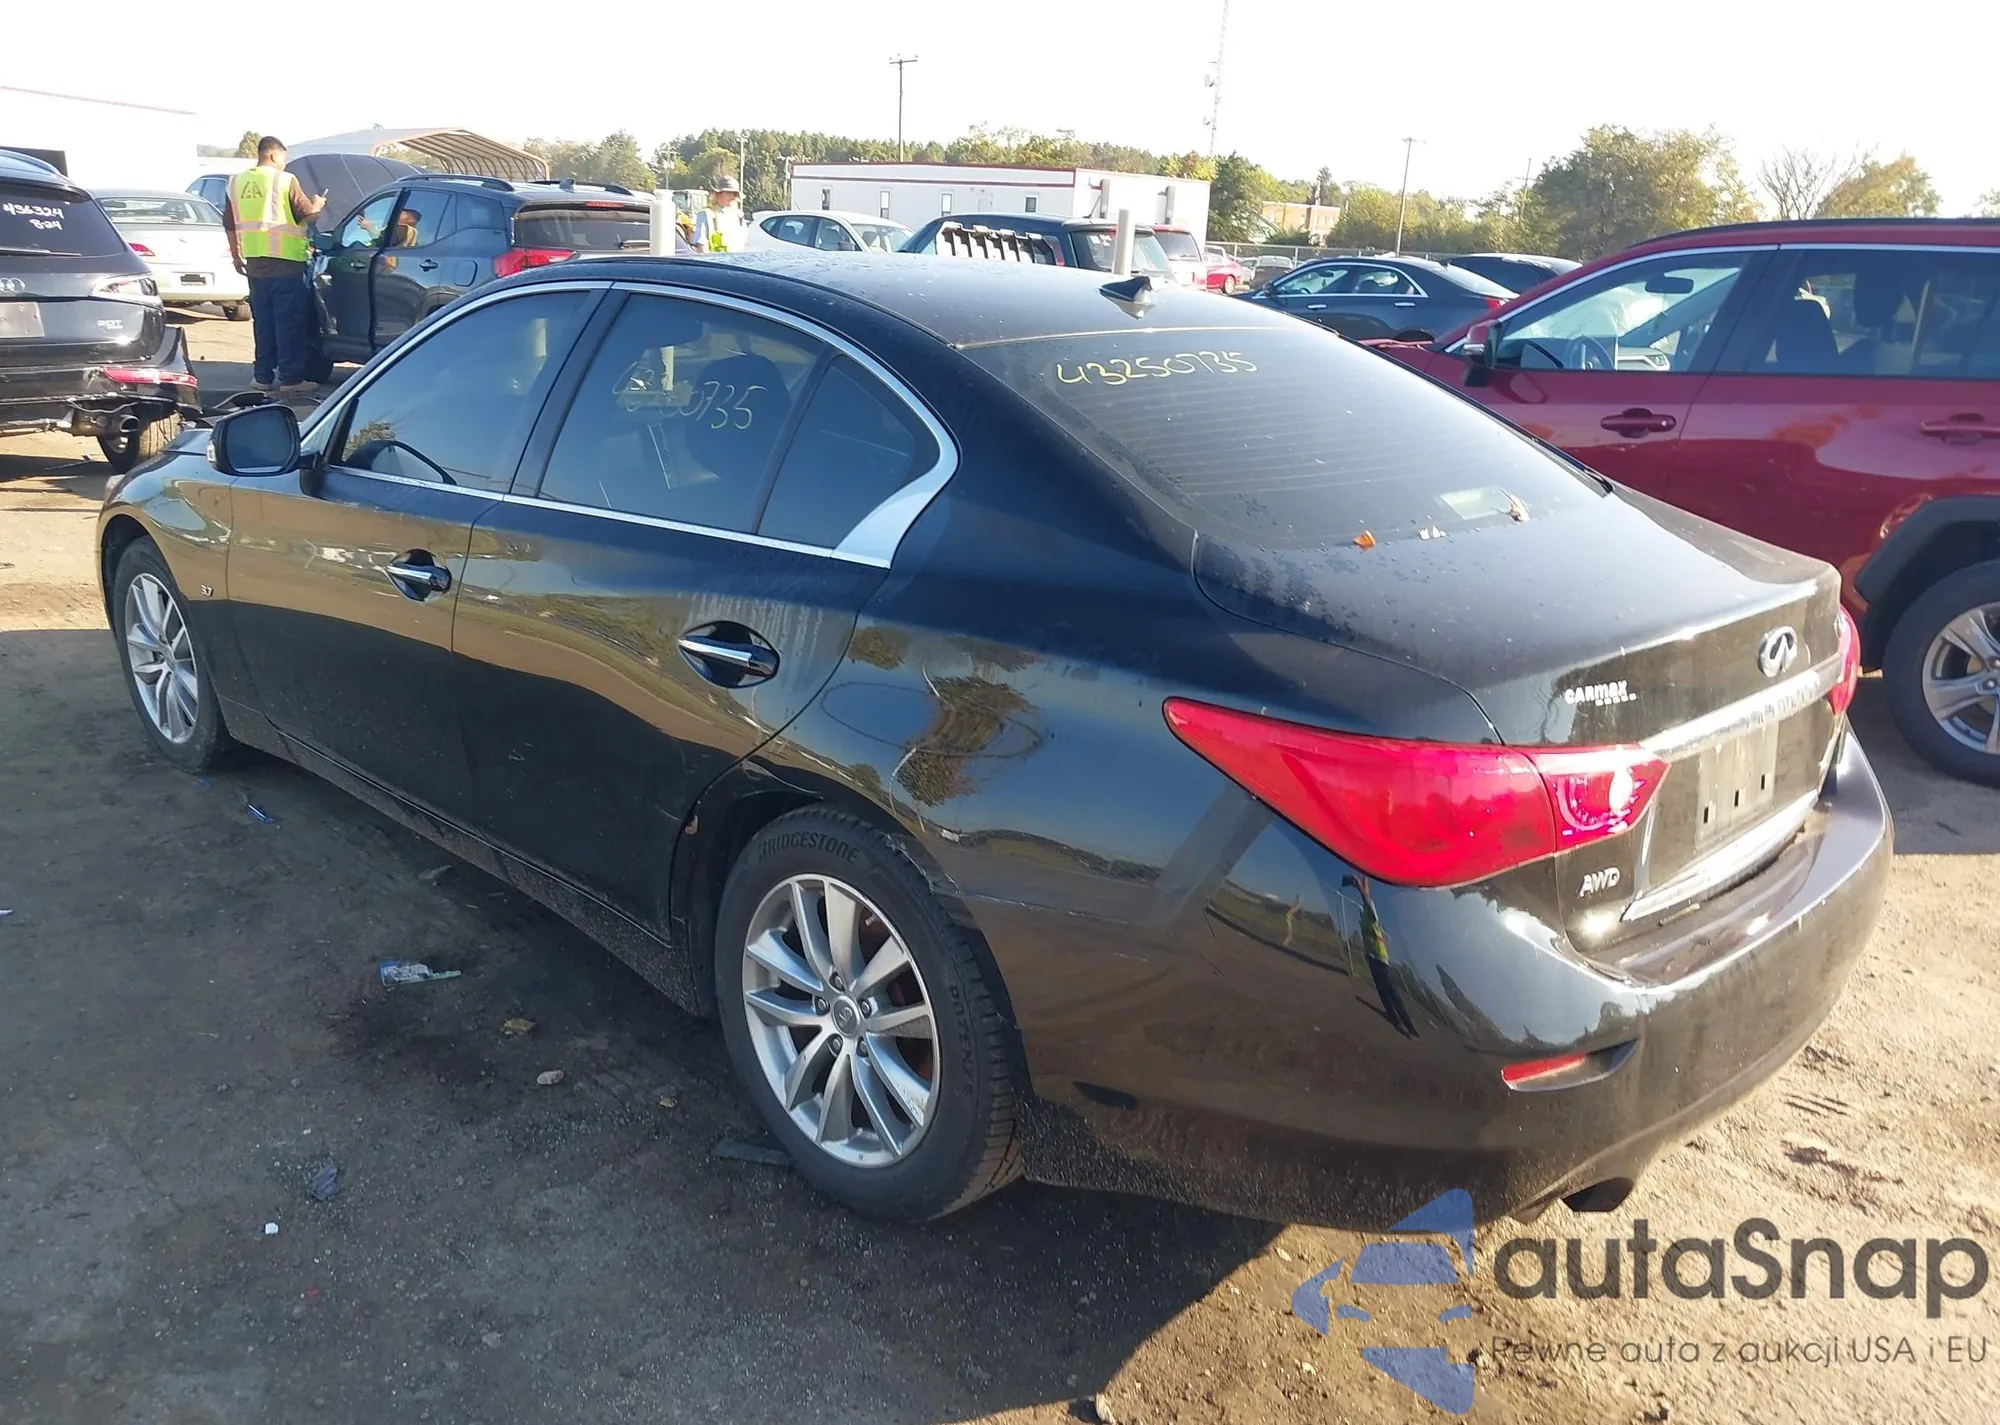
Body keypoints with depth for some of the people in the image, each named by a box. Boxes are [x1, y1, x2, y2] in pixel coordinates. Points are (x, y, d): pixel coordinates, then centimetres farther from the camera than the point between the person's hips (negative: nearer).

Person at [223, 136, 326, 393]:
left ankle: (263, 375, 14)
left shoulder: (237, 182, 11)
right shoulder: (285, 180, -7)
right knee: (289, 320, -3)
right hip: (285, 260, -6)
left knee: (263, 319, 12)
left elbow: (229, 223, 15)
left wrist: (235, 254, 25)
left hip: (254, 261, 6)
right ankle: (290, 377, -4)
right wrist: (318, 205, 17)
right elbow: (307, 214, -5)